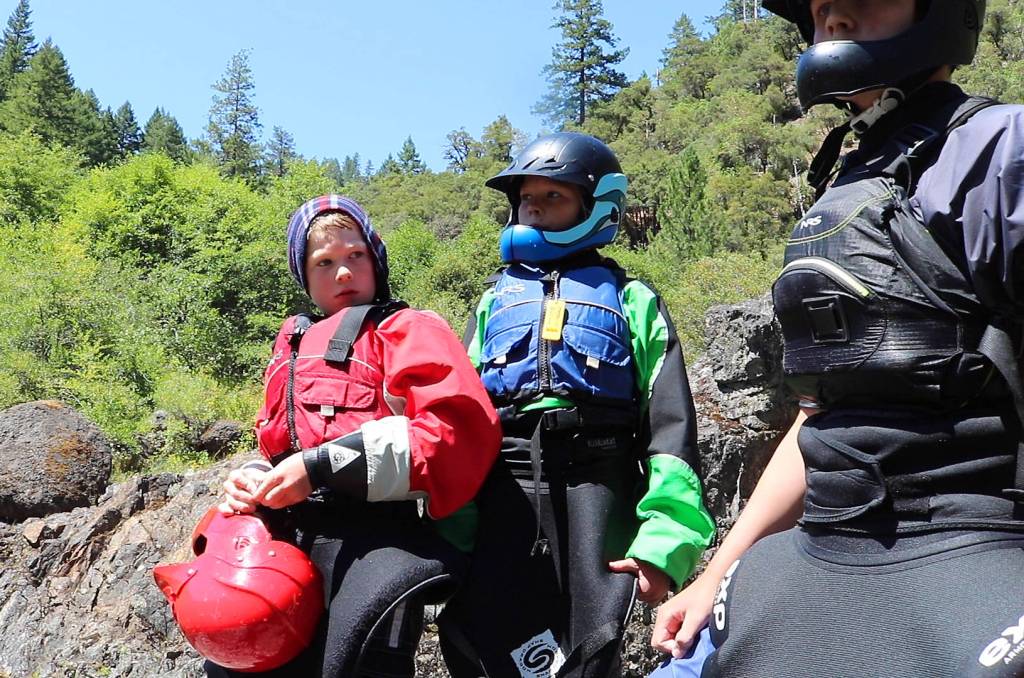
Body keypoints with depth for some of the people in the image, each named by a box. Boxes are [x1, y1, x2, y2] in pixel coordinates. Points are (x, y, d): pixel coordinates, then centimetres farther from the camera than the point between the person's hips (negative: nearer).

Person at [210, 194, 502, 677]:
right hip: (291, 535, 7)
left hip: (371, 534, -6)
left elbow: (458, 426, -14)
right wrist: (257, 480, 4)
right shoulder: (293, 345, 23)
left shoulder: (407, 329, 4)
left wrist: (322, 467, -16)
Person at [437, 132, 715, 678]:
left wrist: (665, 536, -11)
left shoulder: (631, 300, 13)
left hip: (595, 485, -2)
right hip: (501, 490, 3)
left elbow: (670, 420, 2)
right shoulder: (495, 302, 22)